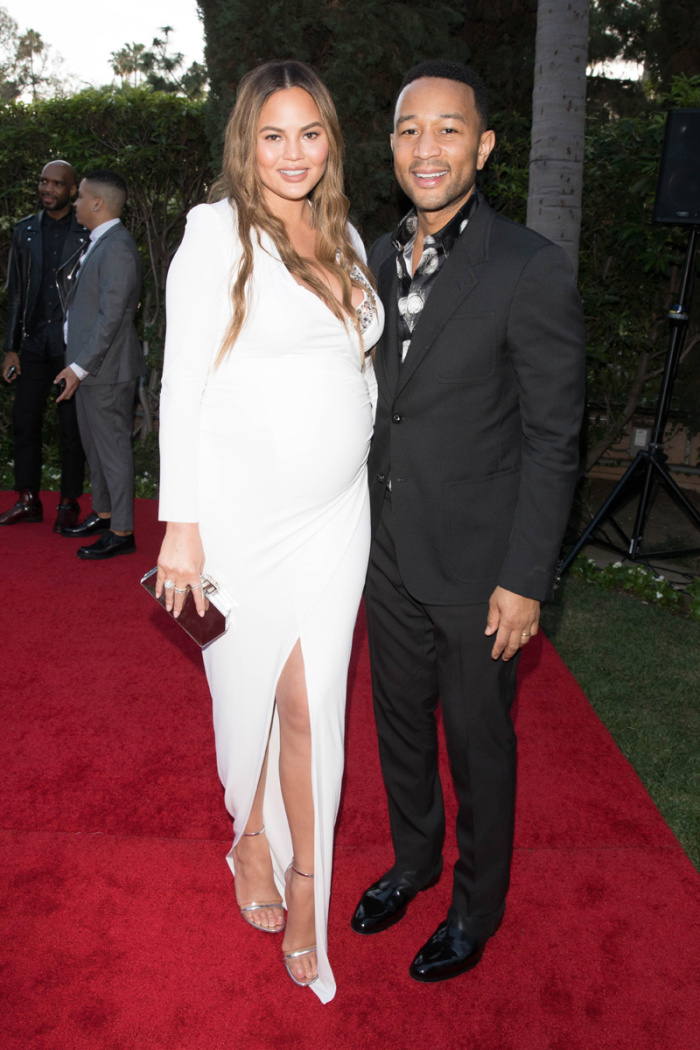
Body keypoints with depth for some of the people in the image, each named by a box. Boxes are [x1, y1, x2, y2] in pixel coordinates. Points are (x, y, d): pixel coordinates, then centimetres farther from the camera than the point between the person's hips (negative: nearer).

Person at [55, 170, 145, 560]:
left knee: (113, 448, -2)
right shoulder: (101, 243, 14)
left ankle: (122, 532, 8)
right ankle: (103, 514, 32)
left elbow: (111, 317, -22)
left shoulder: (117, 248, -18)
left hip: (106, 368, -10)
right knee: (95, 446, 18)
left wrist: (80, 366, -21)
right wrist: (79, 365, 17)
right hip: (90, 366, 10)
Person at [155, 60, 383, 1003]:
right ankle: (250, 836, 41)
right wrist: (181, 523, -13)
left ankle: (306, 884, 28)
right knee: (249, 692, 12)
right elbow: (183, 381, -9)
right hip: (242, 512, -4)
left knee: (314, 706, 9)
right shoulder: (216, 230, -5)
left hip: (336, 512, 4)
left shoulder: (344, 236, 11)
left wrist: (372, 464, 14)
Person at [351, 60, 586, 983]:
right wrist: (358, 529, 13)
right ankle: (413, 861, 47)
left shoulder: (531, 271, -14)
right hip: (391, 557, 6)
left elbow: (552, 442, -14)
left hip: (476, 569, -6)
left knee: (478, 746, 13)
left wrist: (524, 580, -15)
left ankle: (476, 905, 38)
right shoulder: (378, 261, 6)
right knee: (400, 725, 21)